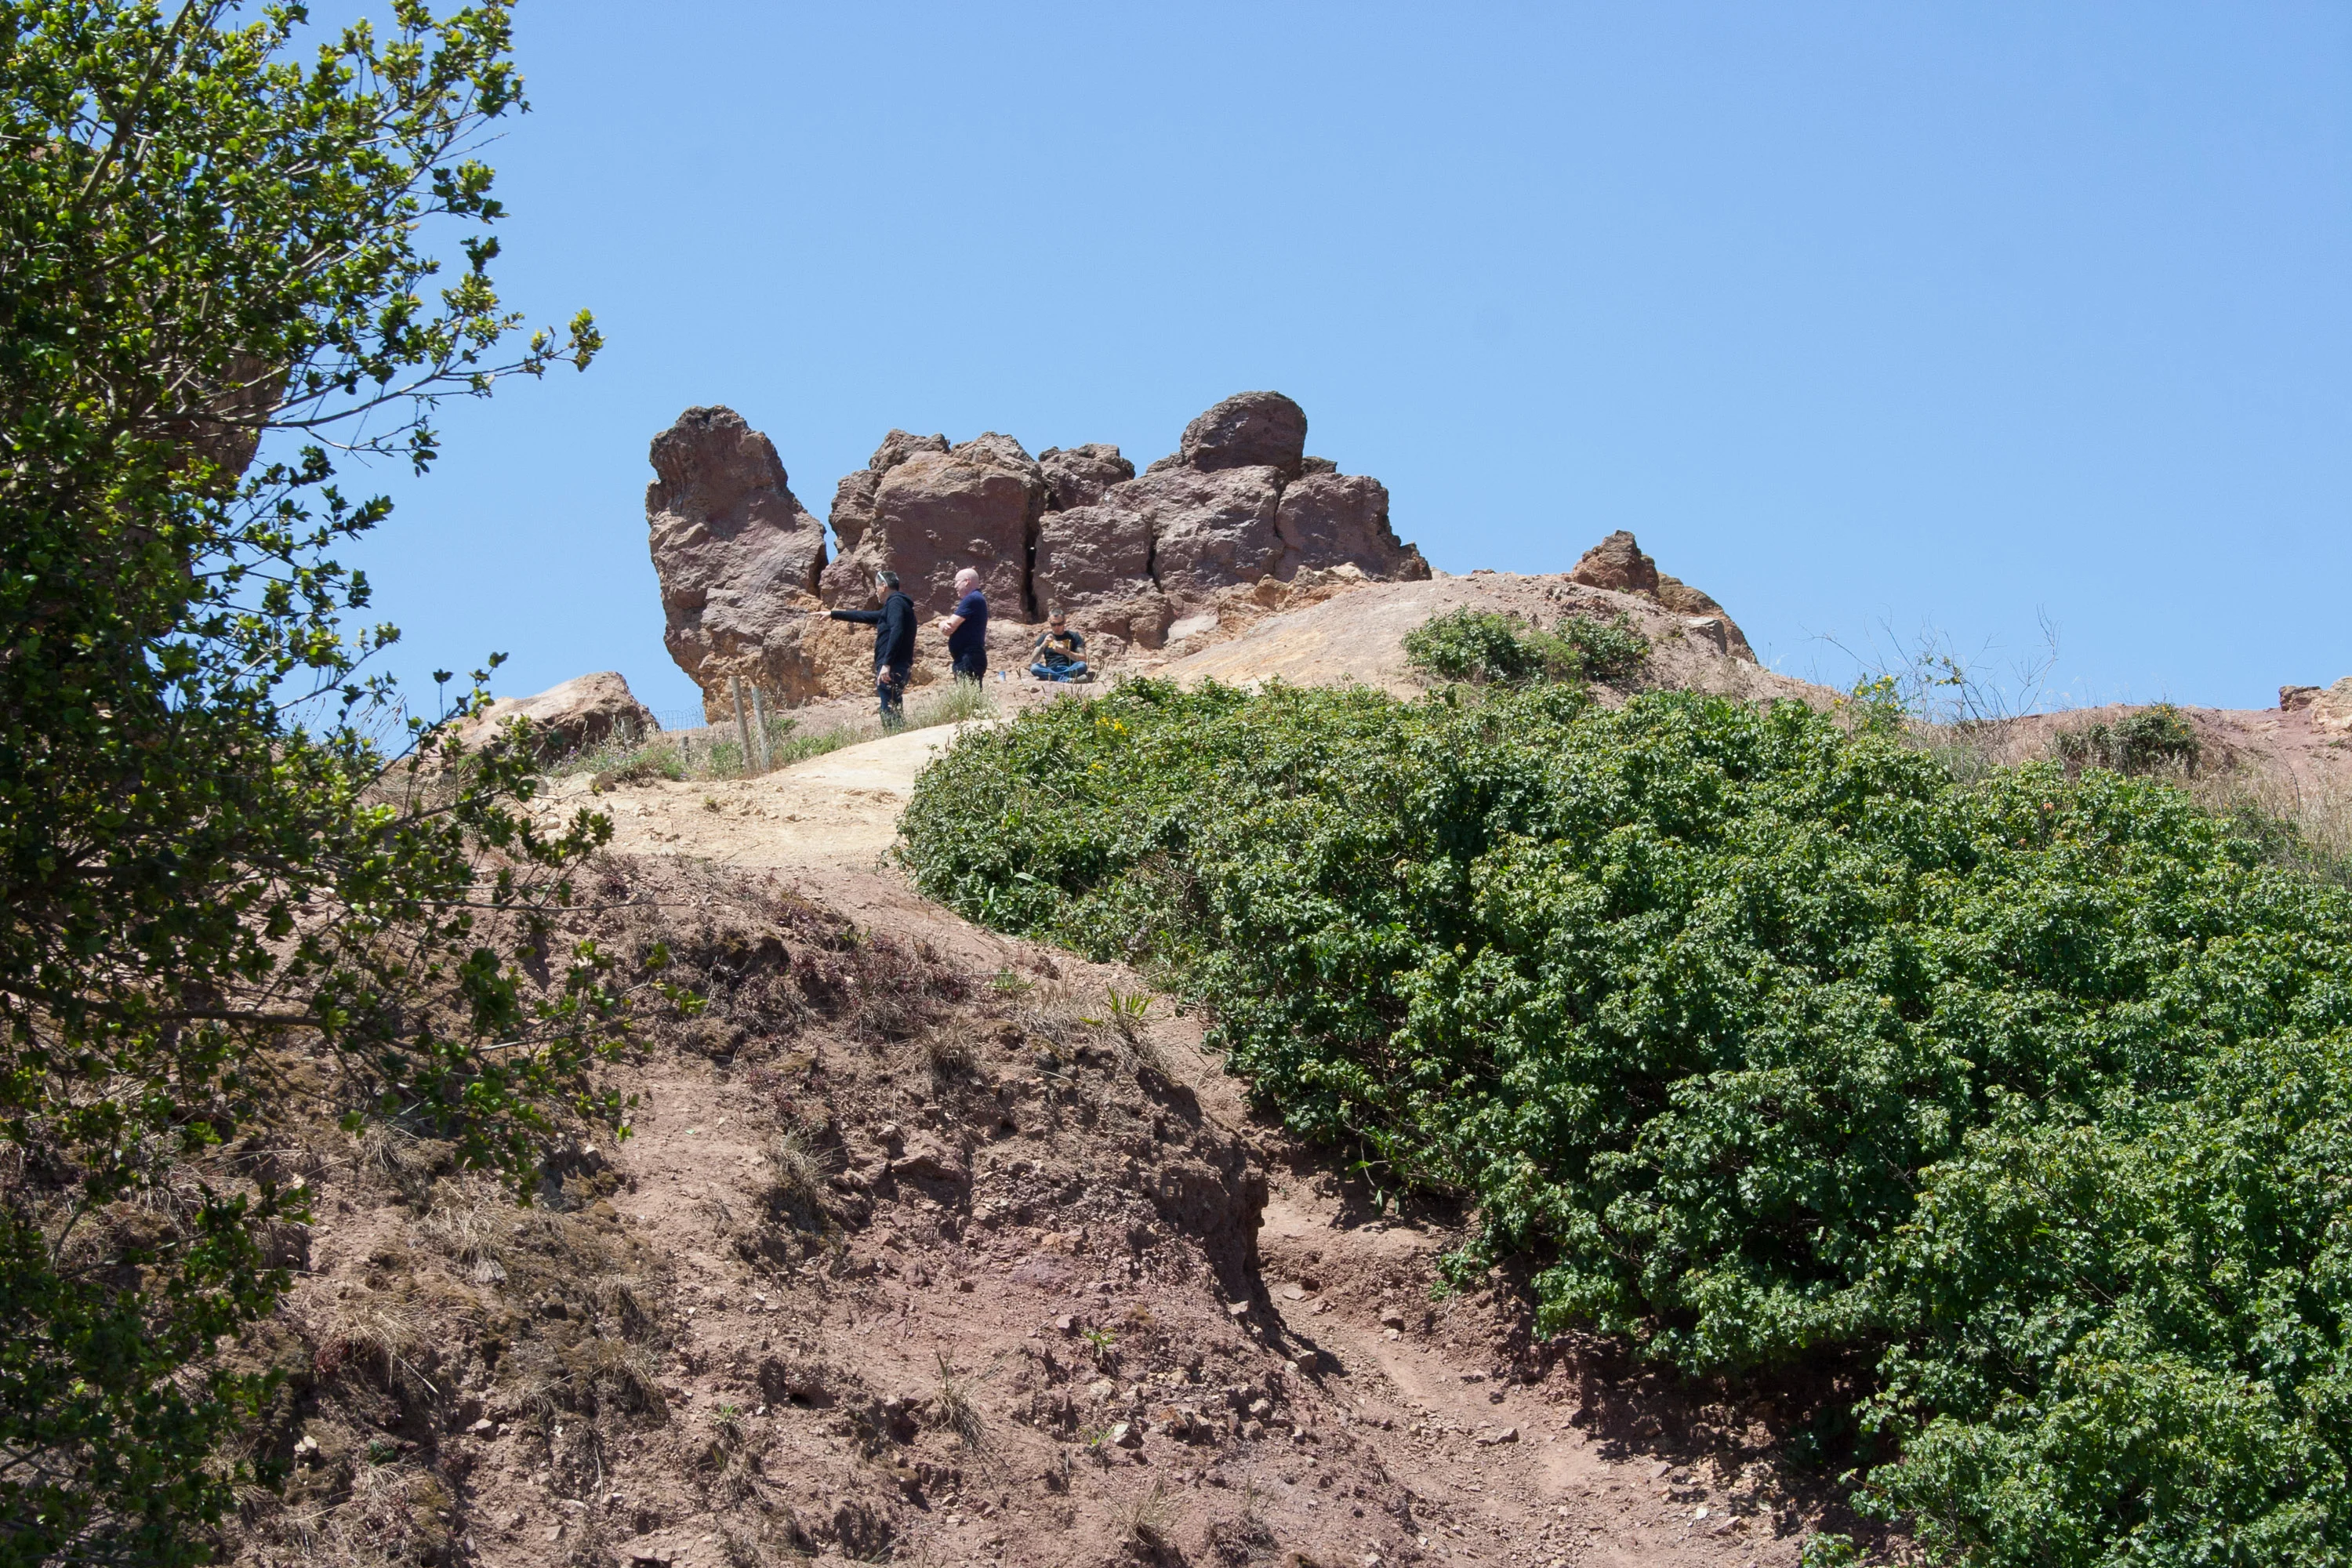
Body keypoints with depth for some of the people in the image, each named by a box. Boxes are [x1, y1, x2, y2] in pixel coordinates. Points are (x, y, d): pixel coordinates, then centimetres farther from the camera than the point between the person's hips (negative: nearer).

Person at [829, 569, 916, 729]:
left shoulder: (895, 602, -6)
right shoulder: (893, 605, 26)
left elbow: (897, 632, -21)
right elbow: (865, 616, 36)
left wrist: (887, 664, -27)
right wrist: (833, 614, 42)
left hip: (891, 670, -10)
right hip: (896, 670, 10)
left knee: (890, 715, -15)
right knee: (894, 716, 6)